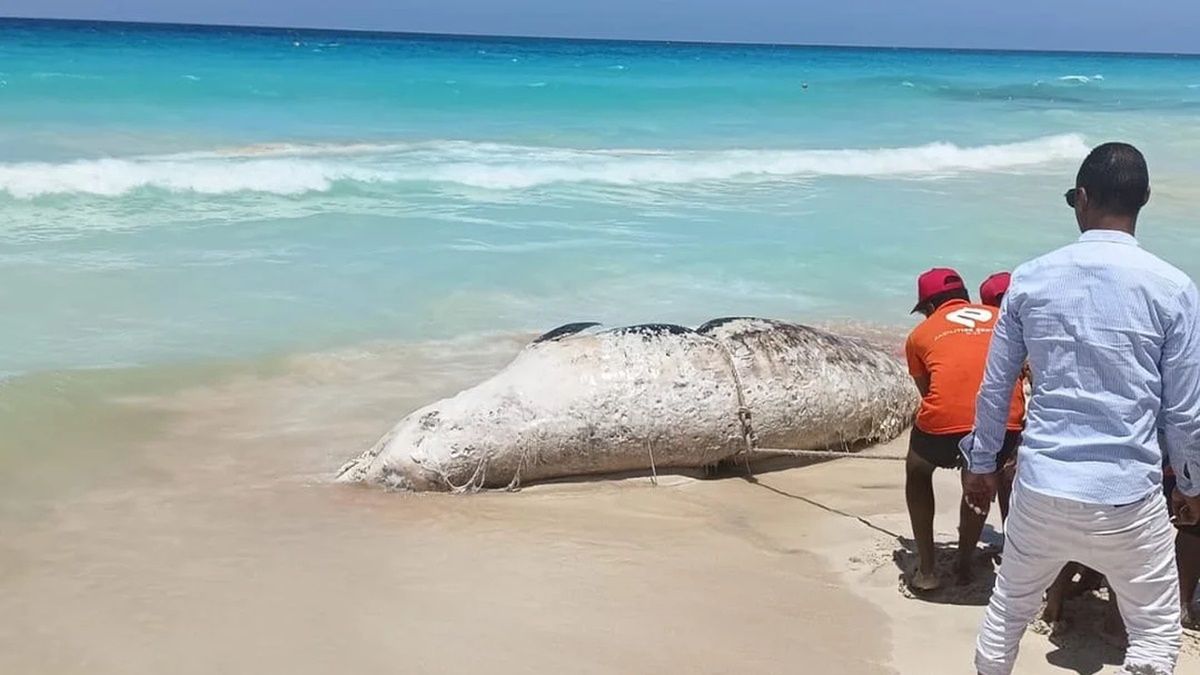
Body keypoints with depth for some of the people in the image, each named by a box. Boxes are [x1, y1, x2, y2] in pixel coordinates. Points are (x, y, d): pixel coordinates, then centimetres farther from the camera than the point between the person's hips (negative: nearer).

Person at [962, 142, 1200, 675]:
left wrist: (981, 464, 20)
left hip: (1040, 489, 3)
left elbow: (995, 388, 6)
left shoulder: (1030, 279, 0)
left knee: (1007, 610, 22)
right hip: (1128, 497, -2)